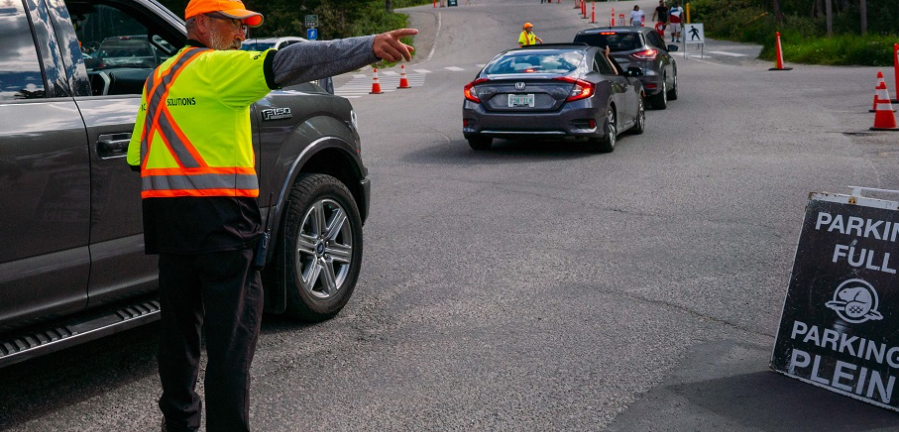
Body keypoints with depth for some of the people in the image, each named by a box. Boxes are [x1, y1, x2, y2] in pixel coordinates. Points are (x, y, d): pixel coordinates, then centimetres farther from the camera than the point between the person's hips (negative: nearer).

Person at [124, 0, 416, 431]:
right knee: (232, 336, -3)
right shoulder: (217, 67, -7)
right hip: (220, 218, -8)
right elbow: (286, 64, -23)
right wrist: (370, 47, -30)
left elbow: (137, 156, 17)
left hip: (167, 219, 8)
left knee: (179, 326, 19)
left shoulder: (159, 77, 18)